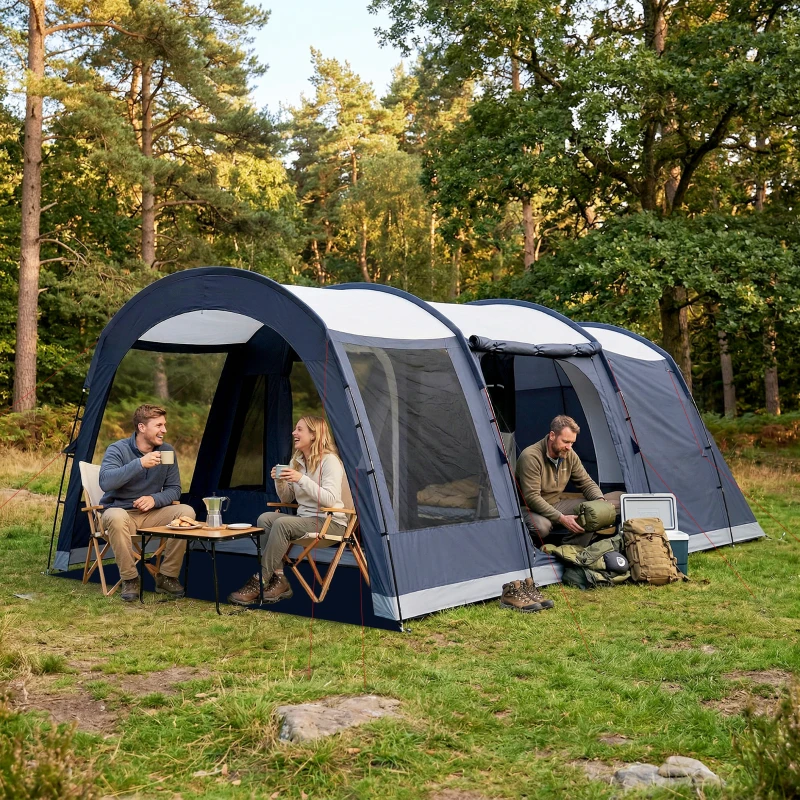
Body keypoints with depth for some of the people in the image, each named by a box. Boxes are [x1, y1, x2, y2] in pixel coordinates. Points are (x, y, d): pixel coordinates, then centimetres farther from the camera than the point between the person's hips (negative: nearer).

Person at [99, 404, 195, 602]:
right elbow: (105, 482, -30)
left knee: (186, 512, -21)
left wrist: (154, 499, -19)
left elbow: (174, 489, 3)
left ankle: (167, 578, -11)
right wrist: (140, 464, -35)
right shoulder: (118, 450, -13)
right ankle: (130, 580, -23)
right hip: (120, 511, -4)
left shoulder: (167, 451, 0)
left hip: (151, 514, 4)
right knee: (116, 517, -40)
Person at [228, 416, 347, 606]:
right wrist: (280, 482, -6)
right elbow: (287, 499, 14)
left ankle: (259, 583, -24)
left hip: (330, 523, -8)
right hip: (305, 518, 8)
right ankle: (279, 579, -18)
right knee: (265, 518, -15)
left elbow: (330, 499, -23)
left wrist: (302, 479, -27)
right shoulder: (296, 461, 11)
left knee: (282, 524, -29)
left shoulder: (329, 461, -13)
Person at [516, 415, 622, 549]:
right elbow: (531, 497, -28)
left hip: (557, 504, 7)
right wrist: (561, 518, -32)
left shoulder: (569, 455, -1)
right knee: (541, 526, -41)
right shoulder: (530, 457, -24)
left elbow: (586, 483, 7)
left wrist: (600, 500, -16)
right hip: (532, 508, -7)